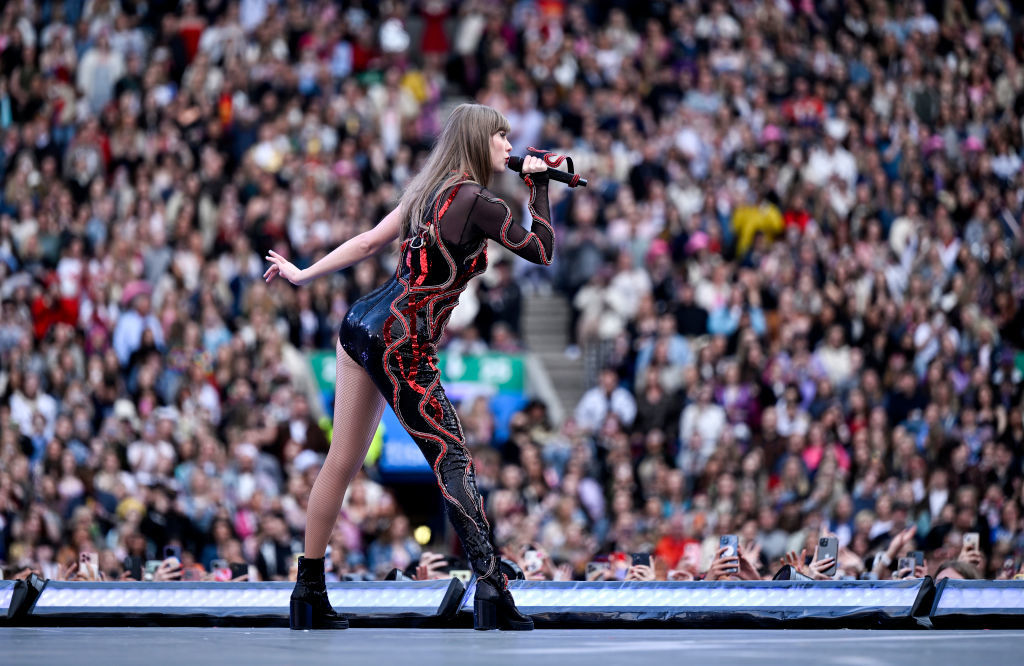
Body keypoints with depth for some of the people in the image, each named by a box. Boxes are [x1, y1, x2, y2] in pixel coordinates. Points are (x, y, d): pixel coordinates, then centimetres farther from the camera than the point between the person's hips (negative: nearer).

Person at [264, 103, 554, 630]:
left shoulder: (427, 191, 13)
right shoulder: (477, 203, -11)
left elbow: (367, 242, 14)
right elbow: (542, 252, -4)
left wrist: (303, 274, 22)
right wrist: (538, 187, 5)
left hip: (362, 324, 9)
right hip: (401, 342, -9)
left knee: (342, 462, 11)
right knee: (453, 461, -8)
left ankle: (309, 591, 16)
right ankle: (491, 588, -16)